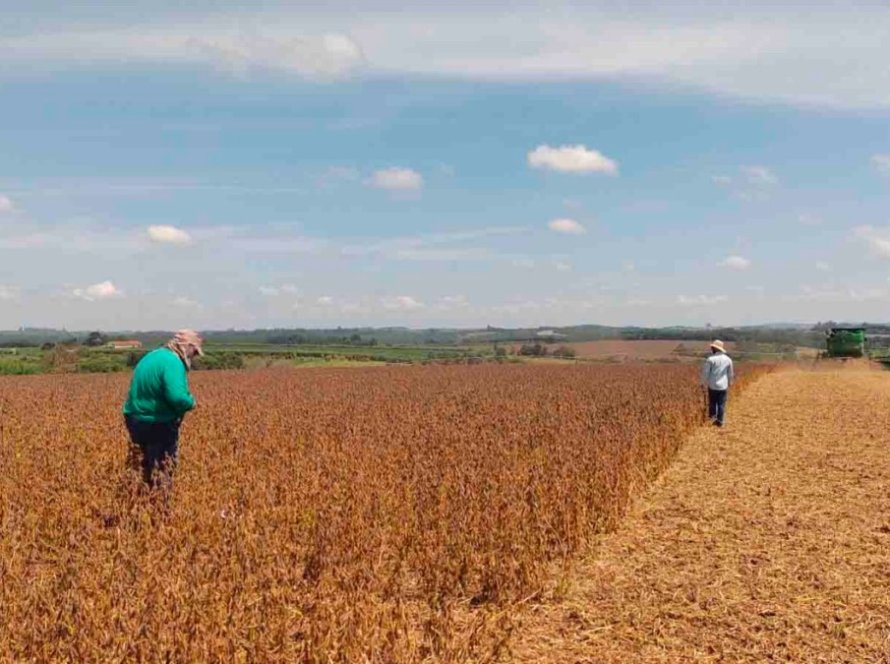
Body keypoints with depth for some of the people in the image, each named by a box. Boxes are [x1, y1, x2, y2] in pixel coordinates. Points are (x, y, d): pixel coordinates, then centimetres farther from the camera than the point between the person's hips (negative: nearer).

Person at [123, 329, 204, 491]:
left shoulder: (152, 356, 11)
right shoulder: (173, 363, -19)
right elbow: (177, 397, -32)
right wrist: (191, 403, -10)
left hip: (136, 420, 9)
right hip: (158, 425, -9)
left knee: (147, 471, 17)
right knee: (162, 474, 3)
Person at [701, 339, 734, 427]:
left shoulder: (710, 359, -12)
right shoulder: (728, 359, 1)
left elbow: (705, 372, -9)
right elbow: (730, 373, 11)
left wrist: (703, 383, 5)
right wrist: (730, 383, 28)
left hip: (713, 385, -3)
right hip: (723, 386, 3)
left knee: (712, 402, 12)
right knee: (722, 404, 8)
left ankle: (712, 418, 18)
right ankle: (720, 421, 10)